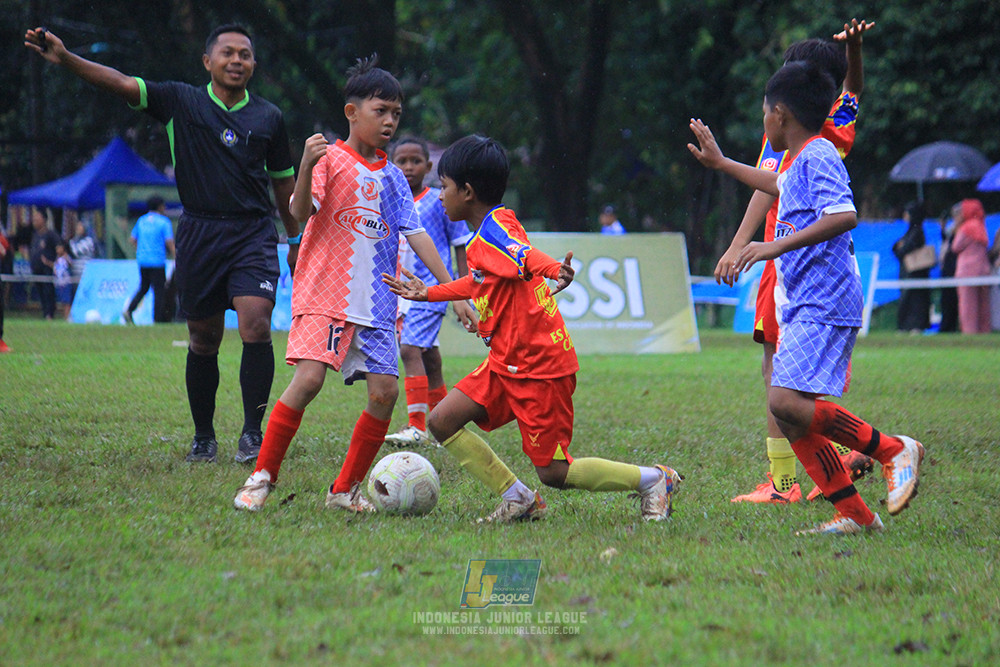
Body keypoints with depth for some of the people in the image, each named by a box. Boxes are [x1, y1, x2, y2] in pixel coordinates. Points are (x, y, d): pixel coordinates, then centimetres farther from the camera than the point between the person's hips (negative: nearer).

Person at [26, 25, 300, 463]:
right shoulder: (182, 102, 4)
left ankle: (252, 433, -9)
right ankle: (203, 436, 21)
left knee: (256, 327, -17)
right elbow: (122, 84, -6)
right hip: (198, 234, 0)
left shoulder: (268, 117, 9)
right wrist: (65, 59, -19)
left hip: (253, 233, 0)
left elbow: (284, 181, 18)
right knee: (203, 340, 6)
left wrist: (296, 242, 21)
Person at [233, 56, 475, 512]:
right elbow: (300, 211, -16)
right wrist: (307, 166, -35)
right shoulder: (330, 159, -2)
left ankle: (345, 490, 8)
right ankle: (262, 478, -7)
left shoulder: (391, 177, 15)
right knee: (309, 378, -20)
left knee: (385, 390, -5)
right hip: (325, 293, -6)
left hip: (377, 303, 6)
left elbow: (416, 235, 15)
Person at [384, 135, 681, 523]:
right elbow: (481, 283, 33)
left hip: (540, 366, -9)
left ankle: (654, 480, 11)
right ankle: (517, 498, 7)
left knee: (553, 472, -6)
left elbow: (525, 257, -39)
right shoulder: (489, 233, 14)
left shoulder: (492, 232, -16)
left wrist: (555, 271, -61)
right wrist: (429, 294, 44)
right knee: (442, 421, 0)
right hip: (507, 362, 9)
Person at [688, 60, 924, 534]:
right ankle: (853, 514, 7)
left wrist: (777, 246, -28)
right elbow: (778, 186, 44)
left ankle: (893, 450, -11)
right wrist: (721, 163, 52)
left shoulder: (818, 156, -10)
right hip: (804, 306, 10)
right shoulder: (800, 163, 19)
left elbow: (843, 215, -26)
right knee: (788, 415, 5)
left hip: (825, 305, -10)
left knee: (787, 401, -22)